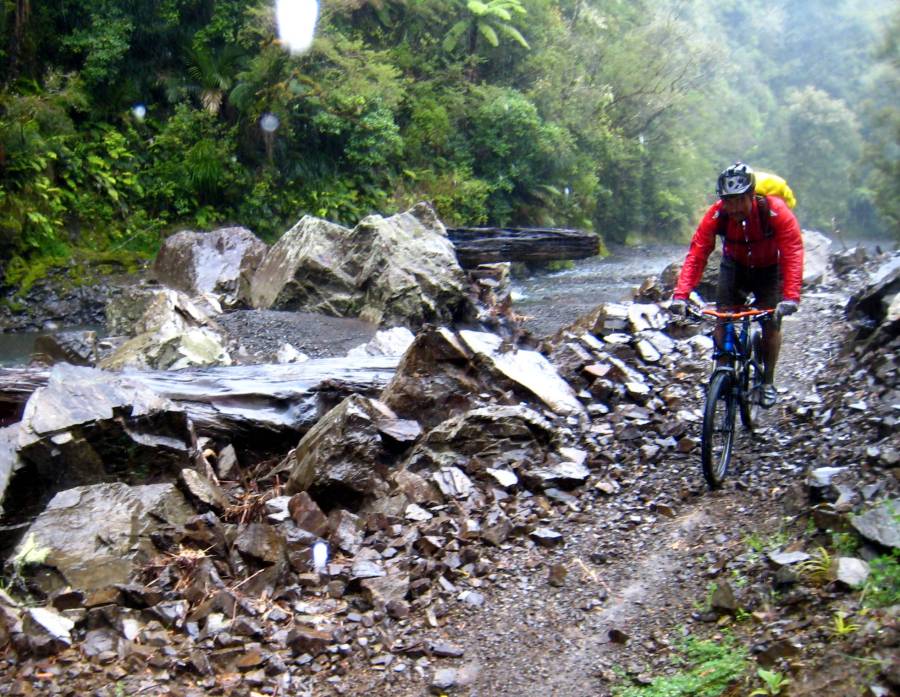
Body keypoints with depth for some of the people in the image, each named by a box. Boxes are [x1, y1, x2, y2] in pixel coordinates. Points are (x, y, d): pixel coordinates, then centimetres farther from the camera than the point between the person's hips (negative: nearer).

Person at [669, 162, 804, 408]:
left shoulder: (776, 212, -33)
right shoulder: (716, 215, -28)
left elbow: (793, 254, -39)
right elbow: (696, 255, -31)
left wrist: (790, 297, -52)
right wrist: (681, 296, -43)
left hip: (769, 269, -1)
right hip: (734, 266, 2)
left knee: (772, 323, -9)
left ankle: (768, 382, 11)